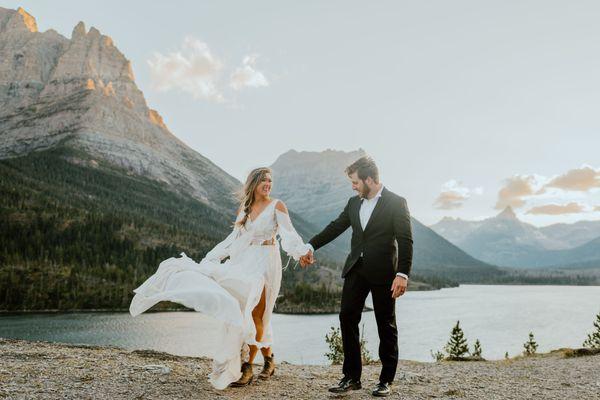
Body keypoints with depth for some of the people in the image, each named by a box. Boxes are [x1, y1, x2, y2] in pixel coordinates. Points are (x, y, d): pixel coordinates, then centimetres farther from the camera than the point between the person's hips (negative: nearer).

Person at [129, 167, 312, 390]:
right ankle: (268, 359, 18)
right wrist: (210, 258, 14)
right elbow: (234, 239, 16)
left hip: (266, 264, -5)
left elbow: (289, 234, -14)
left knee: (255, 315, -8)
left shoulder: (276, 206, -3)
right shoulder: (244, 208, 13)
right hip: (245, 263, 5)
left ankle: (246, 368, 0)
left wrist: (302, 252, -32)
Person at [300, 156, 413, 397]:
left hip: (383, 272, -5)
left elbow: (405, 240, -12)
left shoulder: (396, 203, -8)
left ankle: (386, 380, 18)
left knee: (386, 325, 6)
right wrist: (311, 246, 11)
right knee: (347, 318, 2)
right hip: (356, 269, 6)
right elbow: (336, 227, 16)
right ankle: (351, 377, 12)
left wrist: (403, 273, -20)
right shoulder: (354, 203, 10)